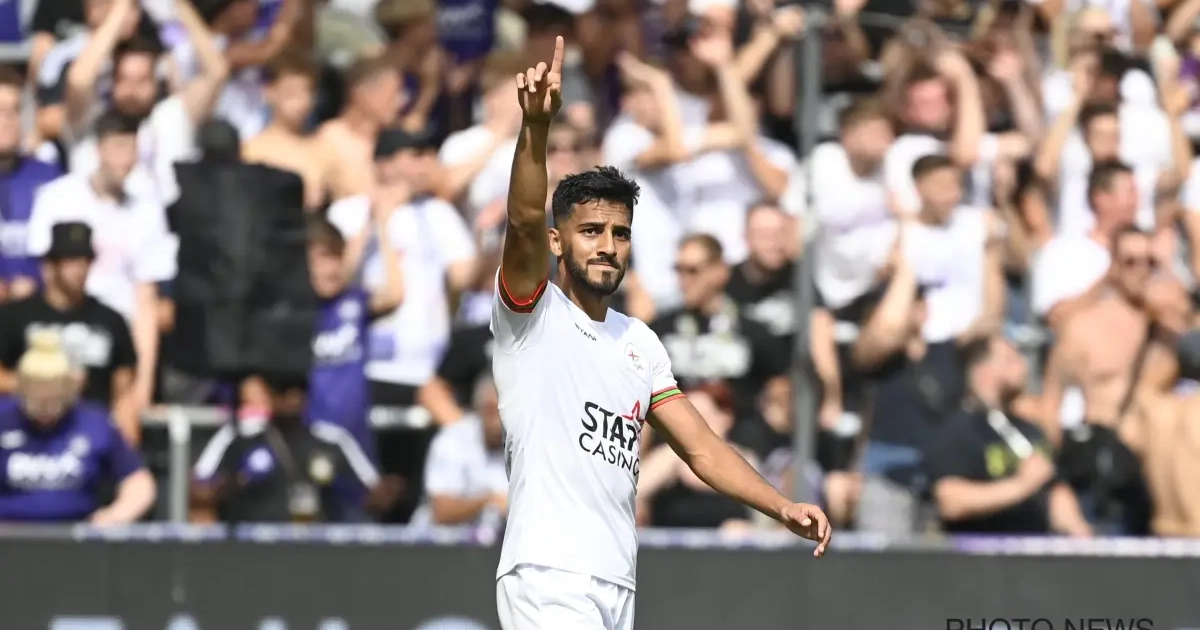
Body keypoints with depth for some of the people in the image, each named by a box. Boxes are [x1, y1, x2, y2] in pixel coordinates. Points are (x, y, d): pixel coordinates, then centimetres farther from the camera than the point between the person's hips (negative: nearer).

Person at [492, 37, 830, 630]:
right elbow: (525, 222, -19)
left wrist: (784, 507, 3)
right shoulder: (534, 314, -1)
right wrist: (536, 125, -36)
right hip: (547, 579, -7)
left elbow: (701, 447, 17)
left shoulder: (640, 343, 19)